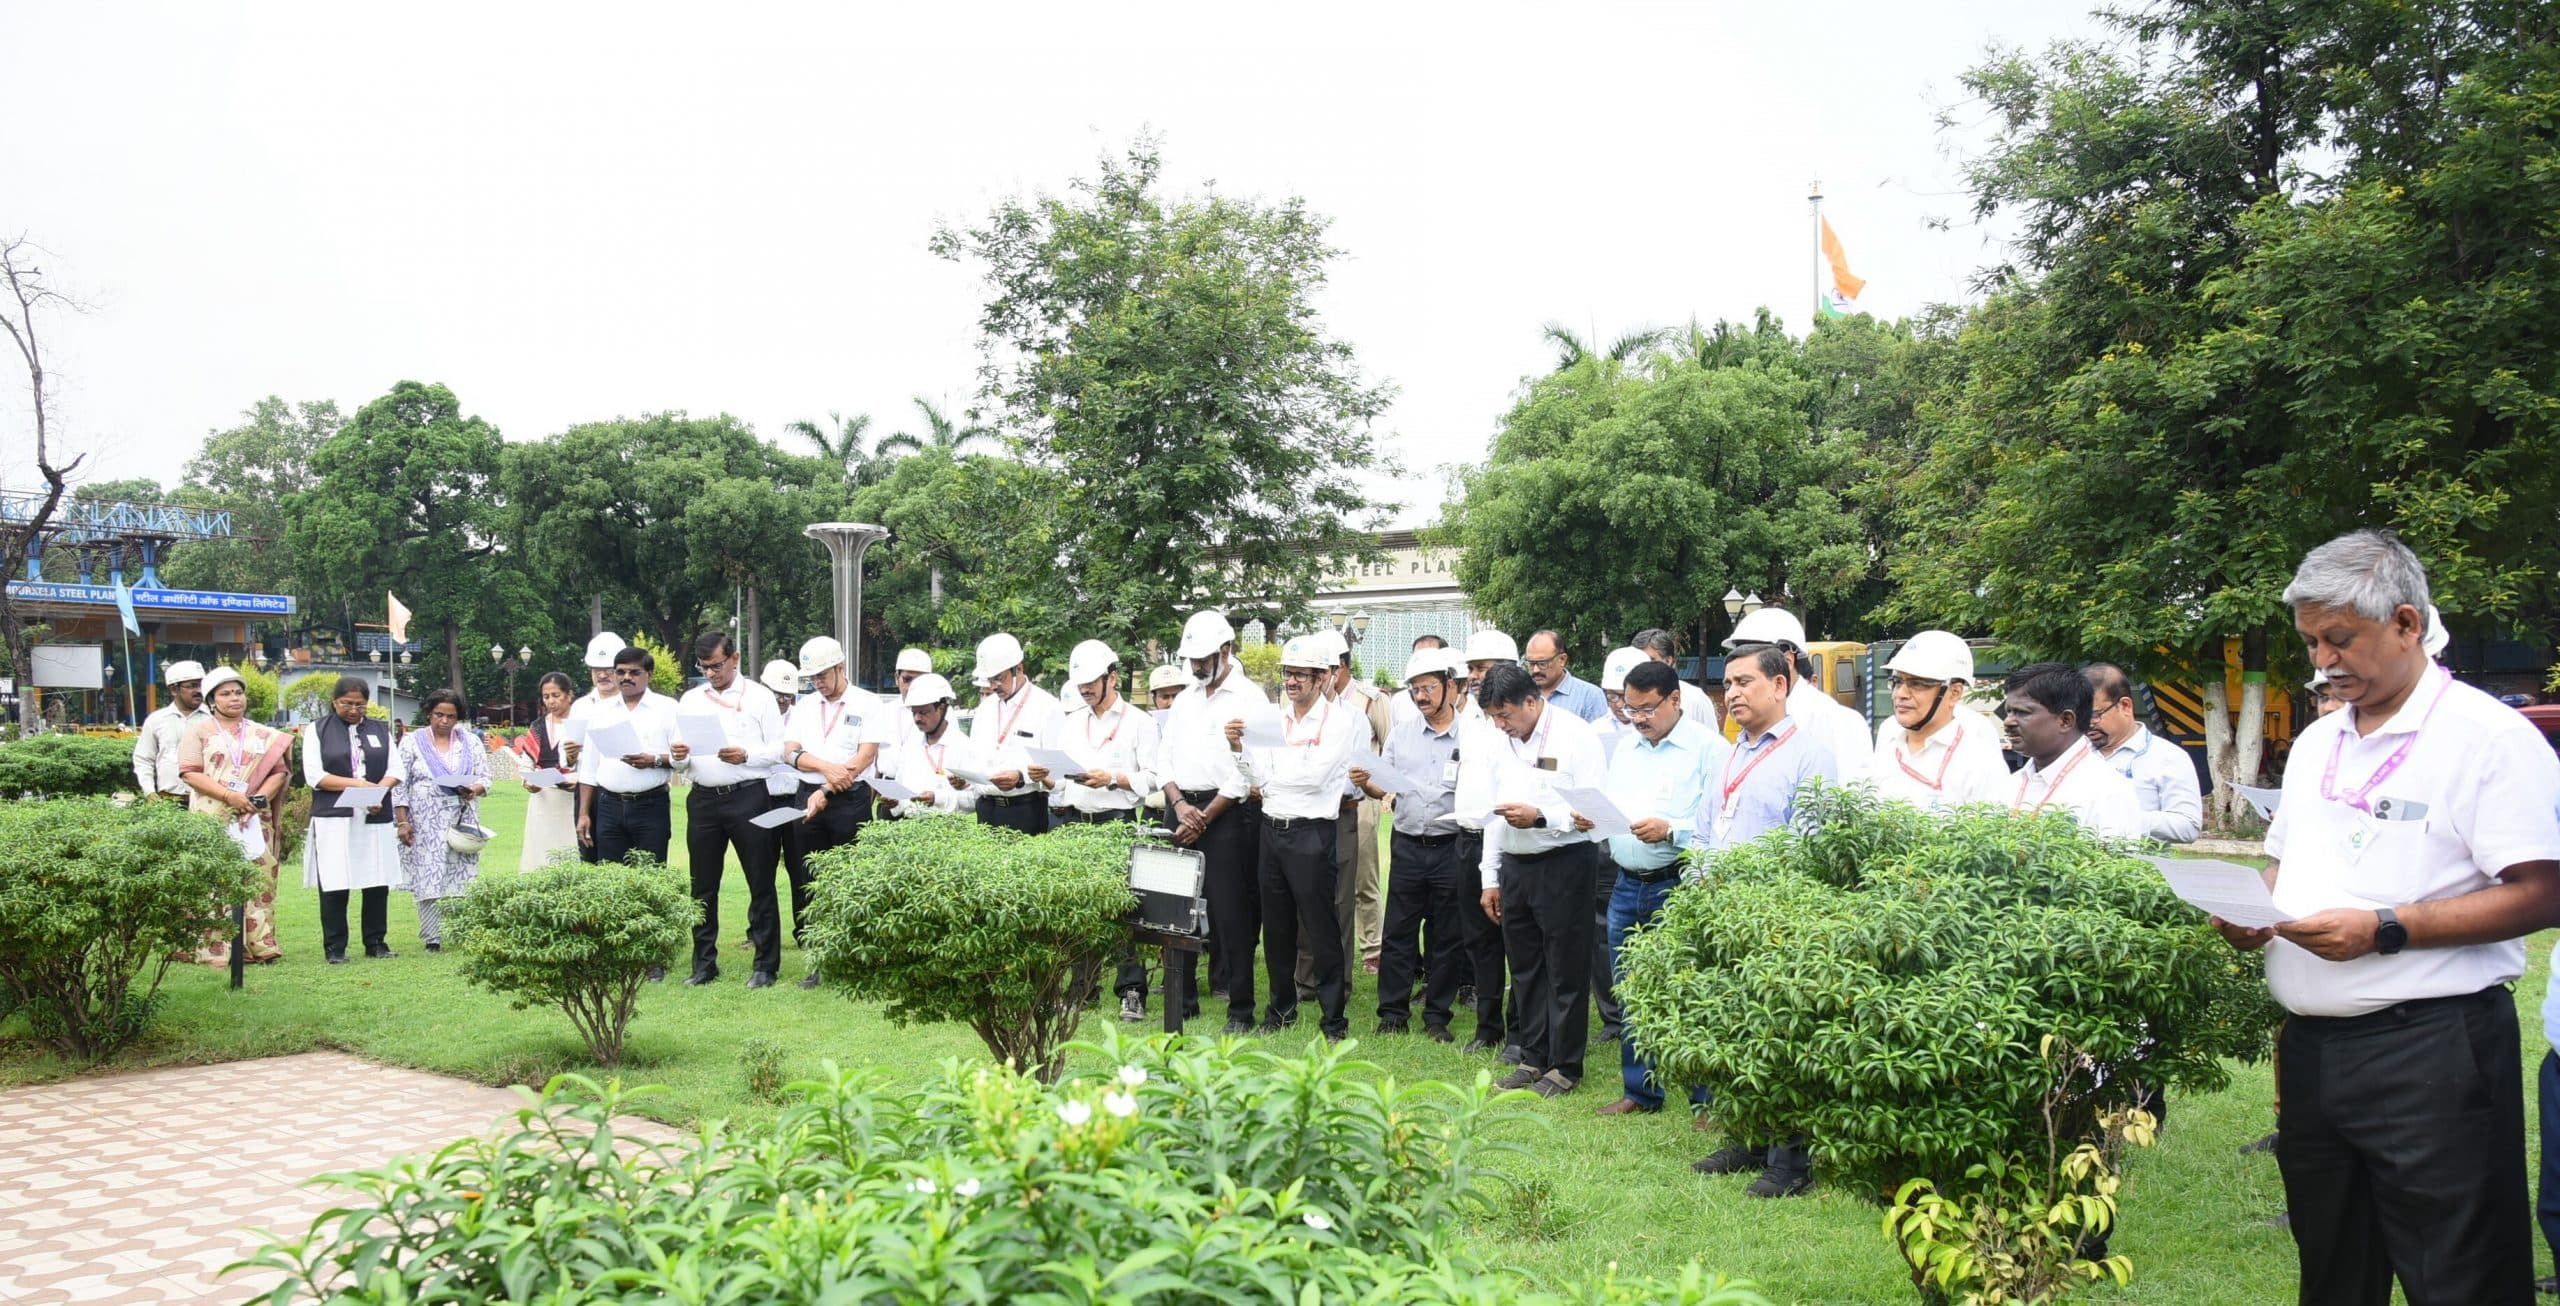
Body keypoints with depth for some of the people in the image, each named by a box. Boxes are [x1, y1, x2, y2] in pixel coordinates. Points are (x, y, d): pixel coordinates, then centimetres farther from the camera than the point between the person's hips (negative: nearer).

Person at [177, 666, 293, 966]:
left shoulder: (263, 735, 16)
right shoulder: (199, 731, 6)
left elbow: (278, 771, 11)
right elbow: (189, 772, -4)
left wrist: (261, 797, -8)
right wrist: (229, 795, -14)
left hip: (254, 821, 3)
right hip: (213, 820, -3)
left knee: (257, 881, 0)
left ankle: (257, 946, 3)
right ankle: (214, 950, -8)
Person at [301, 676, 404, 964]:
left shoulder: (381, 730, 15)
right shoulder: (317, 731, 7)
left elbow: (397, 770, 9)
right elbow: (314, 775, -3)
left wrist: (379, 790, -11)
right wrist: (357, 784, -14)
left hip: (377, 818, 3)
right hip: (334, 818, -3)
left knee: (378, 882, 3)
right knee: (335, 885, -4)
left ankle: (376, 943, 12)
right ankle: (334, 948, 4)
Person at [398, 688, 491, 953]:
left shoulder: (471, 742, 11)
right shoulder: (412, 742, 6)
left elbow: (485, 778, 10)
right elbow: (400, 784, 3)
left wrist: (475, 789, -13)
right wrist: (403, 821, -5)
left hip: (462, 822, 2)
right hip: (425, 825, -2)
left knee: (462, 877, -4)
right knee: (428, 879, -6)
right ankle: (433, 939, -3)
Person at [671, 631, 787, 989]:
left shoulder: (759, 697, 2)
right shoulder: (690, 700, 14)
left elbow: (778, 749, -3)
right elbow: (679, 762, 13)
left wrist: (746, 755, -20)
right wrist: (678, 757, -10)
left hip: (748, 796, -4)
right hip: (703, 798, 4)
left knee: (760, 882, -1)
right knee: (703, 885, 8)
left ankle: (766, 964, 5)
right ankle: (704, 963, 17)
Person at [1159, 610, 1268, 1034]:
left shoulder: (1249, 698, -6)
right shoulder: (1185, 700, 16)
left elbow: (1246, 772, -12)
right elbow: (1166, 760, 15)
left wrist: (1203, 817, -12)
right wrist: (1180, 805, -3)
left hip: (1227, 812, -6)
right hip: (1181, 810, 7)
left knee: (1230, 911, -6)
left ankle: (1241, 1009, 0)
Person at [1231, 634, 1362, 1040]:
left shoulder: (1340, 719, -7)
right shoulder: (1275, 720, 13)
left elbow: (1314, 774, -17)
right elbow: (1258, 777, 10)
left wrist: (1270, 779, -5)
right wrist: (1238, 749, -7)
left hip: (1312, 834, -6)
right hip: (1272, 830, 6)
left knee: (1321, 930, -2)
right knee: (1276, 927, 14)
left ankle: (1335, 1019, 7)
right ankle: (1281, 1009, 28)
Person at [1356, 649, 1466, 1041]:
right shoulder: (1402, 734, 9)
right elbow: (1383, 788, 10)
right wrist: (1366, 783, -11)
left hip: (1452, 846, -2)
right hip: (1408, 844, 2)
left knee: (1447, 936, 7)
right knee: (1397, 933, 5)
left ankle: (1437, 1015, 18)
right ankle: (1393, 1013, 14)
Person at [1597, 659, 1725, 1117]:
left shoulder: (1709, 749, -7)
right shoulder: (1625, 750, 16)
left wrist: (1670, 830, -24)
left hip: (1680, 886, -7)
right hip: (1628, 886, 7)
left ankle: (1708, 1099, 9)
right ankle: (1640, 1091, 26)